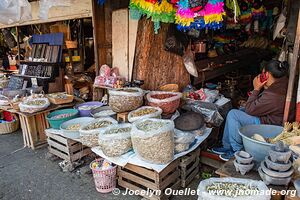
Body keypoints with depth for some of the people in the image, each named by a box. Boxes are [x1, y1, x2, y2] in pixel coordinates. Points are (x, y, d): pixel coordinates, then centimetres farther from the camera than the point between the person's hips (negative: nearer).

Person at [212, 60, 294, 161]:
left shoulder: (272, 96, -33)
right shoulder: (282, 82, -2)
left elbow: (250, 110, -20)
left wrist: (256, 89, -16)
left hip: (268, 124, -10)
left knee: (233, 114, -14)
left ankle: (237, 151, 0)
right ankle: (227, 146, 19)